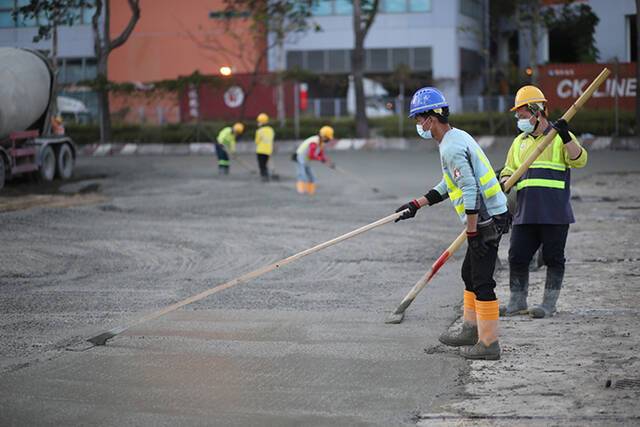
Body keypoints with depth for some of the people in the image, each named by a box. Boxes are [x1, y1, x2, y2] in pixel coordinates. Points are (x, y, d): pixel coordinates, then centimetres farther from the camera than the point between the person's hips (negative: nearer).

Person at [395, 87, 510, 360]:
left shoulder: (451, 148, -18)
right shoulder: (456, 138, 15)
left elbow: (470, 191, -23)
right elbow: (449, 185, 23)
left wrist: (472, 232, -20)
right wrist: (417, 205, 22)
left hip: (486, 219, -11)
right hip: (489, 217, 11)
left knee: (481, 282, -6)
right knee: (470, 274, 21)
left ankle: (488, 343, -2)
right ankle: (471, 330, 31)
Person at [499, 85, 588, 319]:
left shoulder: (560, 137, 2)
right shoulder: (519, 142, 19)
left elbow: (579, 160, -12)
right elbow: (509, 170, 20)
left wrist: (566, 137, -25)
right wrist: (503, 184, -2)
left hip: (555, 211, -5)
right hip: (525, 210, 5)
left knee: (553, 258, 1)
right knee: (517, 256, 4)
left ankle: (549, 304, 10)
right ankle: (517, 303, 15)